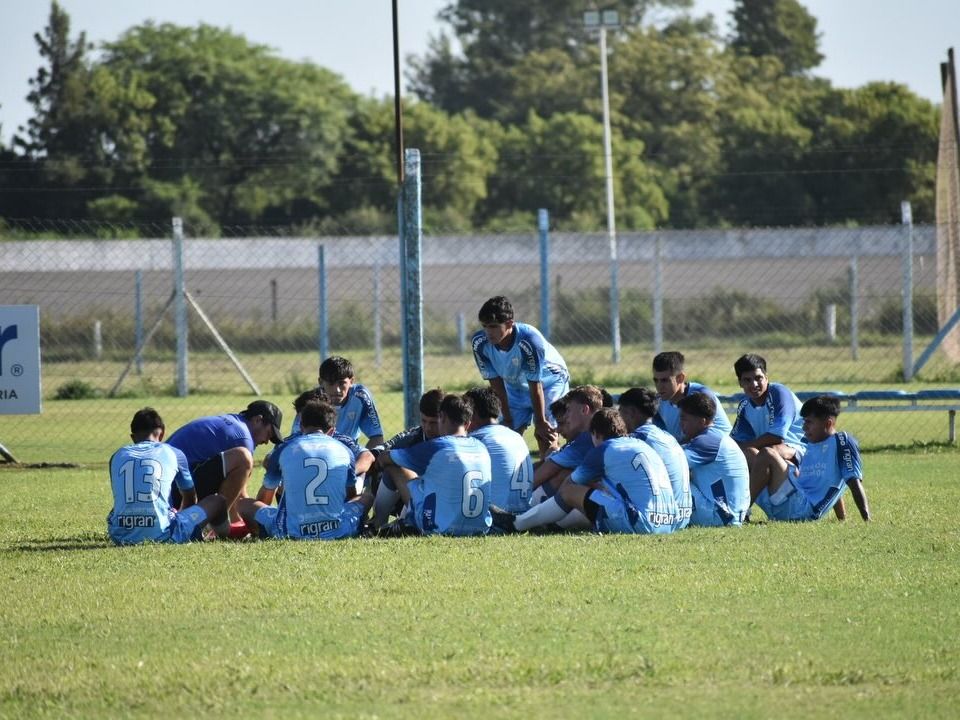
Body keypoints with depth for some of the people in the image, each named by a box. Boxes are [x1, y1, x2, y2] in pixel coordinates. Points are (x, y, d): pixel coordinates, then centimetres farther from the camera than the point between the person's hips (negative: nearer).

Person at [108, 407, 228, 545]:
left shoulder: (117, 456, 17)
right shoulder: (173, 454, 12)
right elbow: (190, 498, 29)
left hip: (121, 537, 3)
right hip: (161, 534, -3)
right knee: (217, 502, 17)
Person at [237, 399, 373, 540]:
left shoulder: (284, 449, 10)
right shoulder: (344, 450, 11)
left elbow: (265, 494, 25)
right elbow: (351, 494, 25)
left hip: (293, 532, -2)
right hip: (338, 531, 2)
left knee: (243, 504, 17)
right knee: (367, 497, 30)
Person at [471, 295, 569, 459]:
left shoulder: (529, 341, -37)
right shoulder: (480, 343, -25)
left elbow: (535, 386, -28)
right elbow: (496, 383, -15)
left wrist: (540, 423, -18)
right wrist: (507, 419, -10)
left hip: (549, 381, -5)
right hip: (516, 386, 5)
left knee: (544, 435, -17)